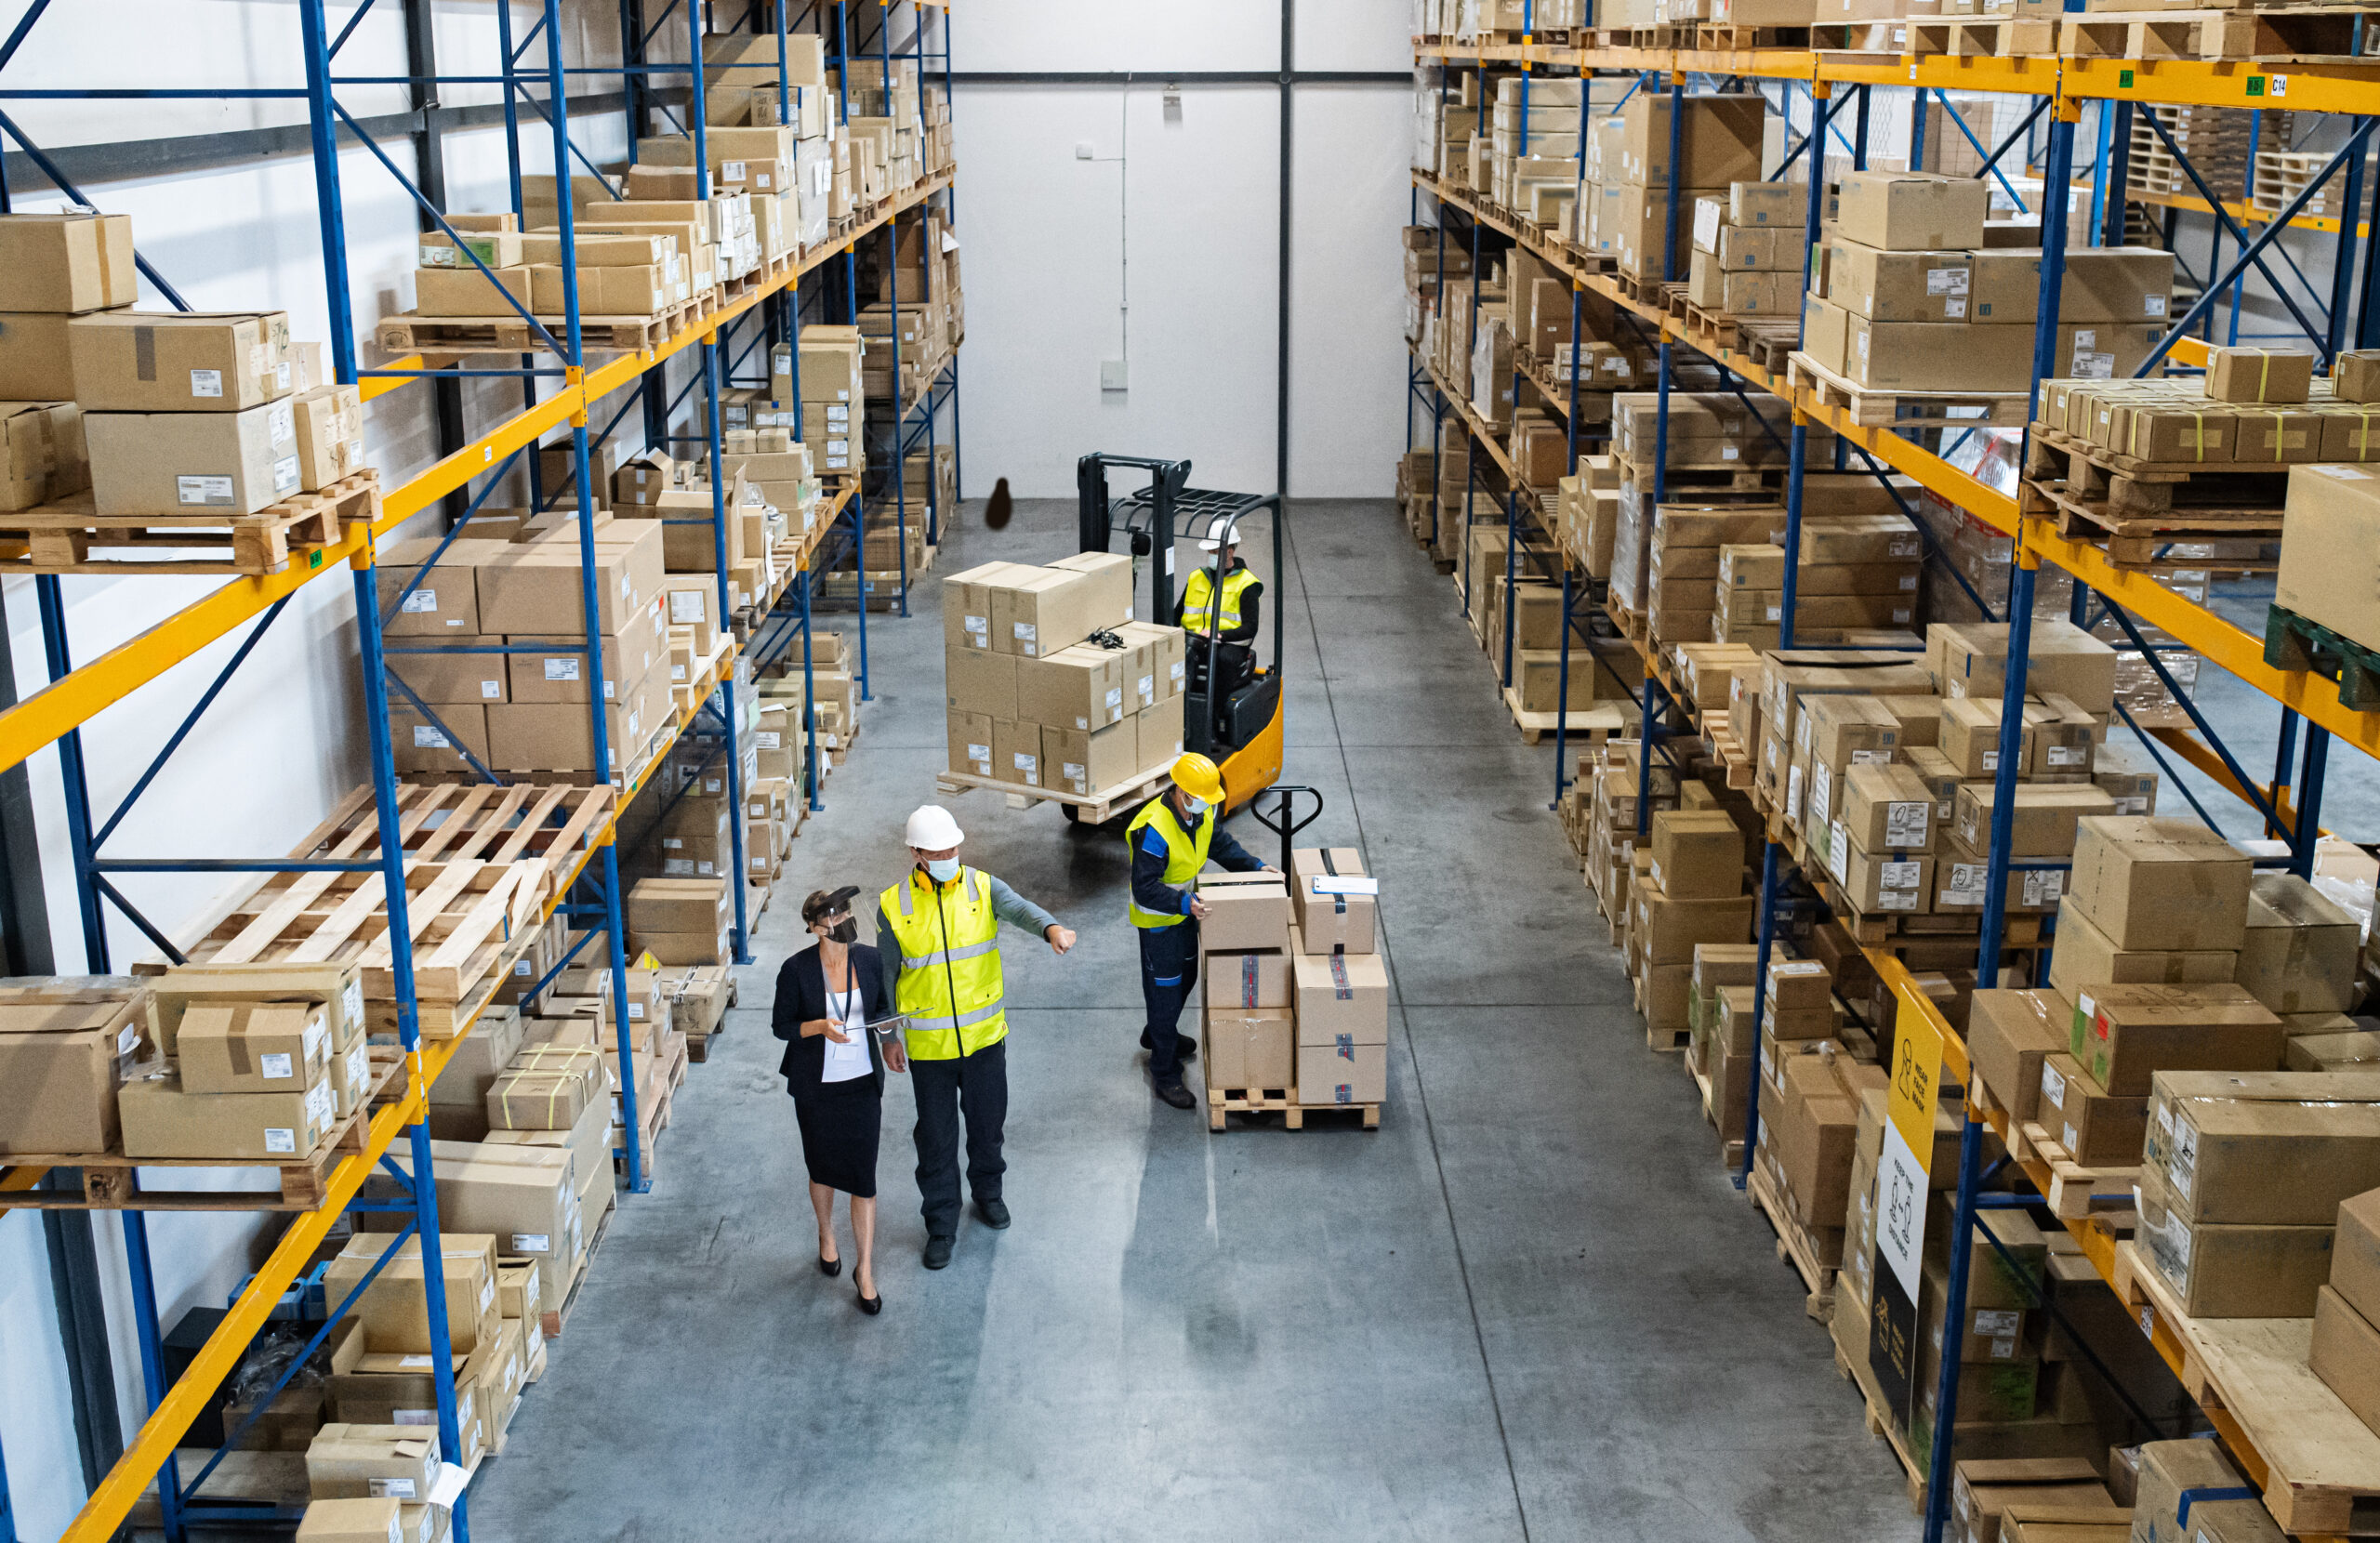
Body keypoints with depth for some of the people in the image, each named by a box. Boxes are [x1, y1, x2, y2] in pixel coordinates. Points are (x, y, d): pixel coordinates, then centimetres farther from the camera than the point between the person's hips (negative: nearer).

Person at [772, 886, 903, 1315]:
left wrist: (889, 1038, -6)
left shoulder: (869, 959, -6)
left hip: (863, 1082, 1)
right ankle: (826, 1236, 46)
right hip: (816, 1086, -1)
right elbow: (781, 1025, -6)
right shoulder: (796, 970, -14)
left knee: (863, 1176, 0)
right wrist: (820, 1027, -22)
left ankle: (865, 1270, 11)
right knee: (823, 1167, 17)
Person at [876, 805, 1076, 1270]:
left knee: (987, 1121, 18)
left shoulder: (982, 887, -7)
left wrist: (1051, 927, -50)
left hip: (984, 1037, 1)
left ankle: (987, 1192, 45)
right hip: (928, 1044, -1)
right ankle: (941, 1226, 23)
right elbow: (886, 974, 2)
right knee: (936, 1135, 7)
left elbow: (1019, 908, -28)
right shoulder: (894, 905, -8)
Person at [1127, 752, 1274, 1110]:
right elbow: (1145, 889, -33)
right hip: (1158, 919, -9)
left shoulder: (1202, 813, -9)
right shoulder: (1154, 830, -35)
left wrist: (1255, 866, 3)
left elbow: (1221, 843, 11)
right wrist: (1184, 904, -44)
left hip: (1186, 910, 9)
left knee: (1187, 974, 26)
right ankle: (1164, 1074, 11)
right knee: (1165, 989, -1)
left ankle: (1158, 1035, 52)